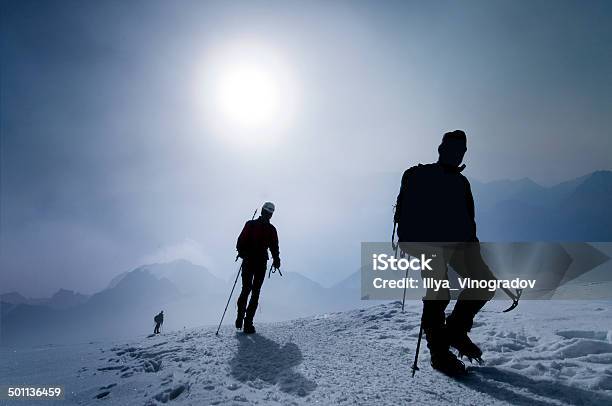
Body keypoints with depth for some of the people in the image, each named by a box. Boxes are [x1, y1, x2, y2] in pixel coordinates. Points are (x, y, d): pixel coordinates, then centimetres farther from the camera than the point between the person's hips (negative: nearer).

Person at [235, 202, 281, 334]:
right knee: (247, 288, -13)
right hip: (248, 261, -3)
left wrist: (276, 259, -2)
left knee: (256, 292, -1)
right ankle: (240, 316, 4)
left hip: (262, 263, 3)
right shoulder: (251, 224, 7)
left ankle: (248, 322, 1)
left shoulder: (271, 229, 15)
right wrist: (242, 252, -17)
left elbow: (274, 246, 15)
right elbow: (241, 241, 1)